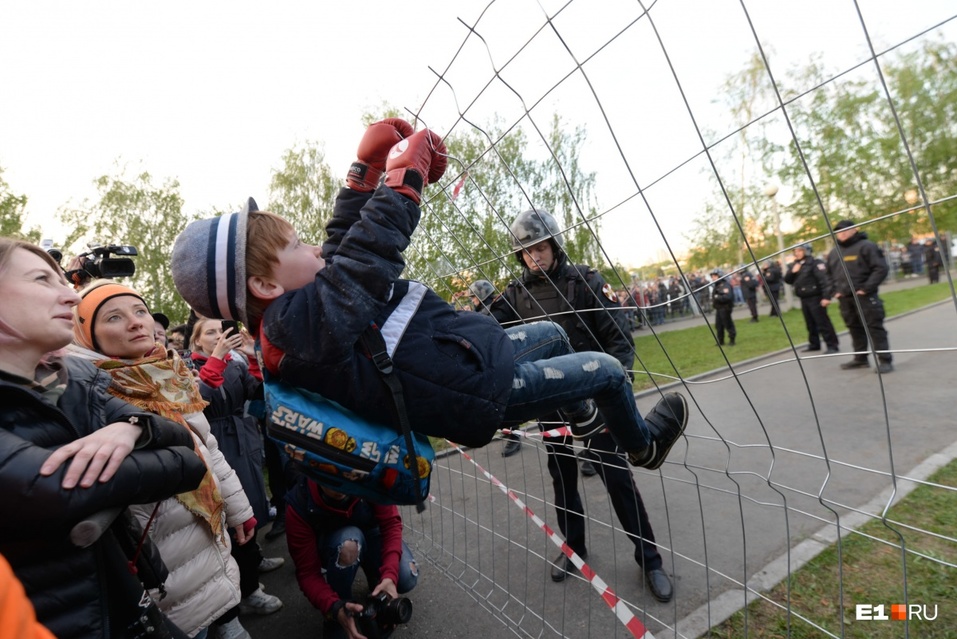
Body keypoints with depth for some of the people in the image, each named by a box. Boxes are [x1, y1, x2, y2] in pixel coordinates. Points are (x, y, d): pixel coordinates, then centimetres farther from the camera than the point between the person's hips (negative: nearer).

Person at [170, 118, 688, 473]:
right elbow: (372, 249, -33)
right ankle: (641, 444, 40)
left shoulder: (293, 312, 3)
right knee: (608, 370, 8)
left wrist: (366, 165, 3)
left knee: (552, 334, 28)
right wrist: (405, 173, -20)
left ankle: (586, 416, 53)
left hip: (463, 353, 10)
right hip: (480, 391, -10)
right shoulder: (302, 320, -28)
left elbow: (345, 241, 9)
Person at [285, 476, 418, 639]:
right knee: (348, 545, -36)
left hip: (372, 533, 1)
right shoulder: (299, 506, -32)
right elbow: (307, 573, -26)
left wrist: (389, 575, -39)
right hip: (333, 545, -1)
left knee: (406, 579, -23)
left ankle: (376, 577, 12)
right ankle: (336, 617, -10)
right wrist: (335, 607, -43)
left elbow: (391, 523, -26)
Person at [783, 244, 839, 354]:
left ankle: (832, 345, -1)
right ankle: (814, 344, 23)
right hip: (804, 299, 7)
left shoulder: (814, 263, -11)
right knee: (810, 323, 14)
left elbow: (824, 279, -19)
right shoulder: (794, 265, 12)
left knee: (822, 322, -7)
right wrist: (792, 272, -8)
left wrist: (826, 296, -26)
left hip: (815, 297, -7)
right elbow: (787, 280, 11)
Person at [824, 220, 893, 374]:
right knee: (854, 328, 13)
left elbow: (881, 268, -12)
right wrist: (833, 292, 8)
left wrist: (867, 288, -17)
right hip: (844, 298, 6)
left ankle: (885, 360, 0)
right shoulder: (833, 253, 13)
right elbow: (830, 275, 20)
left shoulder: (866, 246, -6)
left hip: (864, 296, -6)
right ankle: (860, 358, 23)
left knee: (874, 327, -5)